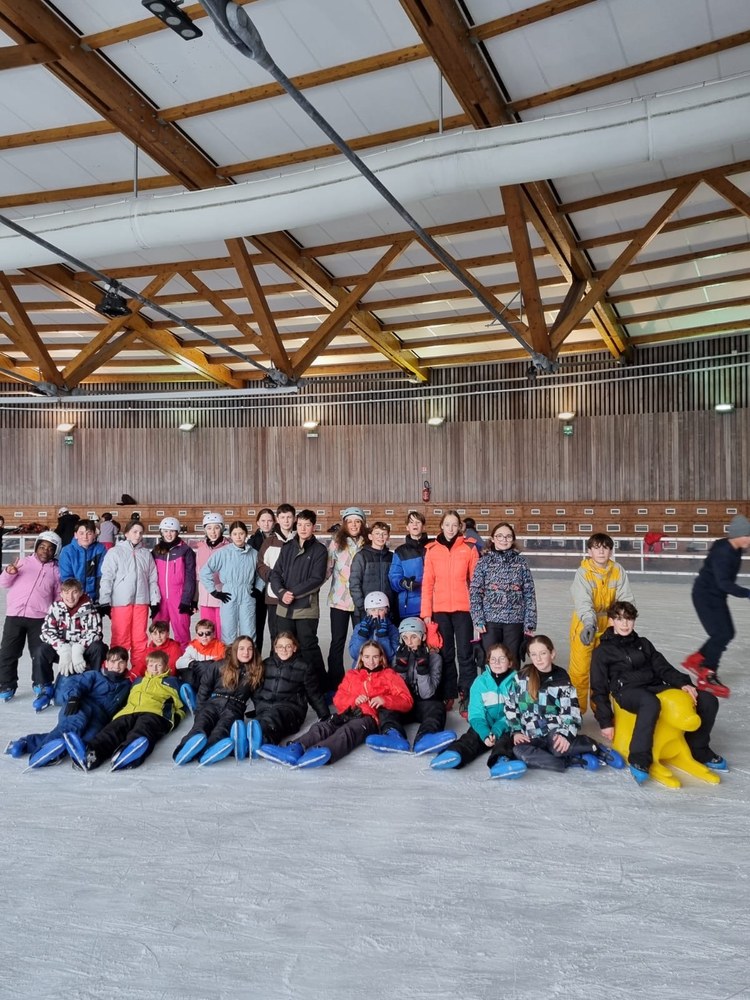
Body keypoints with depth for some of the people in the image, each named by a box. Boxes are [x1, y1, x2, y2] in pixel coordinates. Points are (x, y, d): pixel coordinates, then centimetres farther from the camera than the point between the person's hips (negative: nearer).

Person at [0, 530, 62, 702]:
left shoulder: (56, 571, 11)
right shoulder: (23, 563, 10)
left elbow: (59, 596, 12)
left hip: (40, 618, 0)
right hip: (14, 615, 0)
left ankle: (40, 684, 20)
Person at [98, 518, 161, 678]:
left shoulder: (146, 554, 12)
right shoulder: (115, 552, 2)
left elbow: (153, 579, 12)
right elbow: (107, 578, -2)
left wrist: (155, 600, 7)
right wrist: (105, 602, -7)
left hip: (141, 601, 3)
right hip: (120, 601, -3)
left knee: (140, 639, 6)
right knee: (120, 639, -1)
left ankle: (139, 671, 14)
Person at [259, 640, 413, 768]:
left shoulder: (389, 675, 20)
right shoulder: (352, 675, 30)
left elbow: (407, 701, 9)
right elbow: (338, 699, 20)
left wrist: (384, 700, -9)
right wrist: (354, 699, -2)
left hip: (370, 717, -4)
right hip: (349, 714, 4)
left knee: (348, 730, -39)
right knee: (321, 727, -30)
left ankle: (321, 753, -71)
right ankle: (294, 750, -59)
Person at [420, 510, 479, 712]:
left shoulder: (469, 547, 0)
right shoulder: (432, 549, 4)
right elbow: (427, 582, 3)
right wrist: (426, 612, -1)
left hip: (463, 608, -2)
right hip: (440, 609, 2)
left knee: (465, 653, -1)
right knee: (446, 653, 11)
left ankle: (467, 697, 6)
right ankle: (448, 695, 21)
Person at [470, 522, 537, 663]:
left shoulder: (520, 561, 5)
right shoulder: (484, 561, 2)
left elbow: (529, 594, 4)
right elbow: (475, 592, 0)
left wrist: (530, 623, -2)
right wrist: (478, 619, -9)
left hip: (515, 621, 1)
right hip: (490, 620, -1)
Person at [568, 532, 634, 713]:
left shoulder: (618, 571, -7)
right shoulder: (583, 572, -17)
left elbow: (625, 599, -9)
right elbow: (583, 602, -29)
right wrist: (589, 623, -44)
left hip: (608, 626, 3)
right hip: (585, 626, -3)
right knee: (579, 670, -3)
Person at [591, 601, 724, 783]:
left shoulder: (643, 643, 24)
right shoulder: (602, 651, 8)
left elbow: (663, 667, 15)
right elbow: (599, 690, 5)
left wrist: (683, 683, -6)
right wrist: (605, 722, -4)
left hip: (655, 686, 6)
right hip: (627, 691, -6)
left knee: (708, 700, -8)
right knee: (651, 703, -43)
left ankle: (698, 749, 10)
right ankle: (639, 760, -36)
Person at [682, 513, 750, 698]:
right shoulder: (722, 551, -27)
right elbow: (723, 582, -34)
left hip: (716, 596, 9)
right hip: (705, 595, -9)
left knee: (727, 633, 13)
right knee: (721, 634, -10)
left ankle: (694, 660, 26)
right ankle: (706, 678, 2)